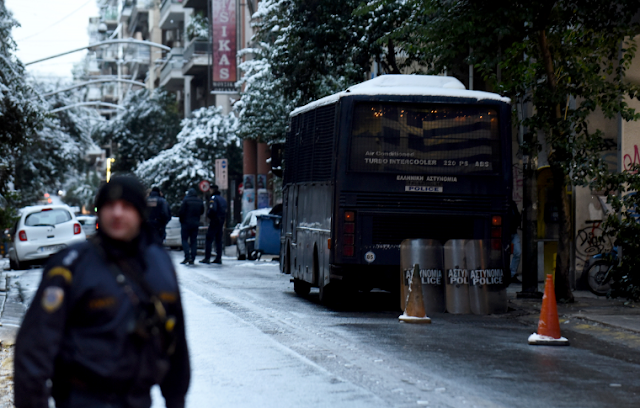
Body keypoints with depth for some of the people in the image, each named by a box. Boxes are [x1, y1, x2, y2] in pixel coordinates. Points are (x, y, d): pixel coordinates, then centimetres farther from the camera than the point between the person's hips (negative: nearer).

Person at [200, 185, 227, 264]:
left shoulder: (213, 198, -11)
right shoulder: (223, 199, 17)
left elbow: (212, 209, -24)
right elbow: (225, 211, 17)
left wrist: (209, 216, -8)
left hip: (214, 222, -8)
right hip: (221, 222, 8)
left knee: (209, 240, -7)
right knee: (219, 240, 11)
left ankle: (207, 258, -11)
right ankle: (219, 258, 9)